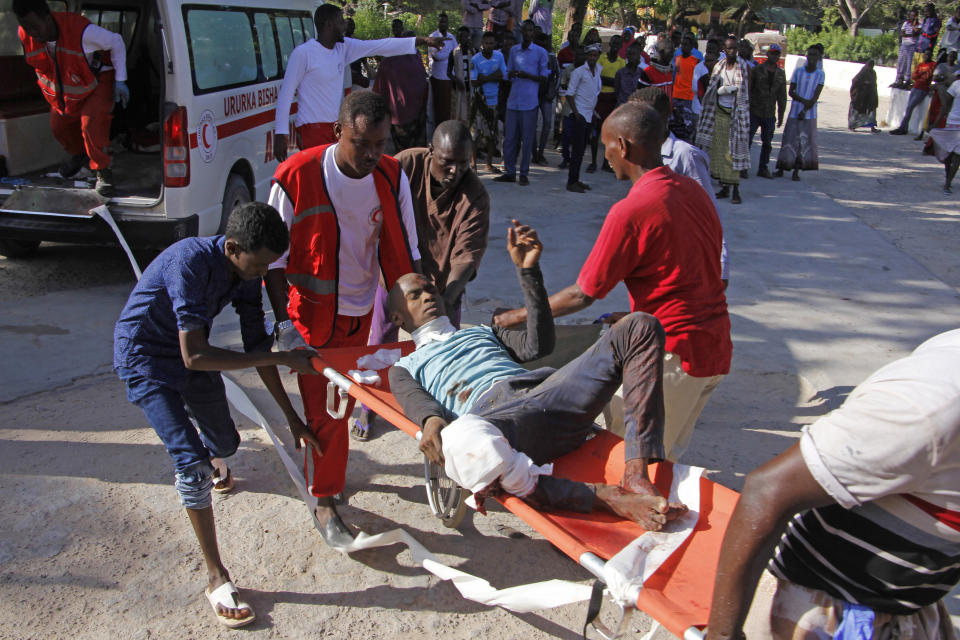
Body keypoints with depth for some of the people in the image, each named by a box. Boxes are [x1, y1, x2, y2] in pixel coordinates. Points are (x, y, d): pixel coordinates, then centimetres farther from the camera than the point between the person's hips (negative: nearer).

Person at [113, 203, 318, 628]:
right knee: (192, 461, -17)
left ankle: (212, 462, 61)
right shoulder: (190, 263, -35)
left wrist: (291, 417, -2)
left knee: (225, 443, 19)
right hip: (145, 358, -7)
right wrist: (282, 359, -35)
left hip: (193, 352, 7)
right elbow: (195, 356, -38)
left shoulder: (246, 273, -12)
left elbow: (256, 346, -4)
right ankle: (216, 578, -6)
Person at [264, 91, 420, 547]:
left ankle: (324, 472, 40)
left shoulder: (392, 177, -9)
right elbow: (274, 258, -13)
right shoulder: (296, 179, -20)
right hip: (312, 313, -4)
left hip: (361, 311, 4)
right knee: (323, 410, -1)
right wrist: (284, 322, -18)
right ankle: (324, 502, 15)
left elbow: (403, 252, -1)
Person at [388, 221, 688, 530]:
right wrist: (431, 420, -19)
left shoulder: (481, 332, 40)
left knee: (641, 327, -12)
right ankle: (601, 497, -32)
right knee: (460, 444, -44)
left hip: (544, 387, 5)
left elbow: (537, 345, 23)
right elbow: (414, 400, 6)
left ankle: (636, 478, -28)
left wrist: (528, 270, 19)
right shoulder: (404, 367, 30)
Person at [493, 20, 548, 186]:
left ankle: (524, 173, 7)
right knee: (510, 137, 4)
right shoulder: (514, 50, 14)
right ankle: (509, 172, 11)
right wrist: (511, 74, -4)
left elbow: (543, 77, 0)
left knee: (527, 138, 0)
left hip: (529, 101, -4)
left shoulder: (540, 52, 2)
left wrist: (527, 76, -16)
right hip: (513, 100, 4)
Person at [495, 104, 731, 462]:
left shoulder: (632, 210, -19)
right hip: (717, 349, 9)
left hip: (675, 354, -8)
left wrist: (520, 316, 0)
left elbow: (582, 295, -13)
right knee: (667, 457, 20)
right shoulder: (694, 191, 7)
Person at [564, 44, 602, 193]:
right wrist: (576, 113, -13)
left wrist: (594, 112, 14)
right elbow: (569, 94, -9)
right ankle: (571, 182, -4)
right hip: (579, 115, -7)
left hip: (589, 116, 7)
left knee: (581, 149, 10)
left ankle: (576, 180, 16)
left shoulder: (598, 71, 12)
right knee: (577, 149, -8)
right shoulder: (578, 72, -8)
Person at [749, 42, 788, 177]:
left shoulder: (781, 74, 9)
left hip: (770, 115, 4)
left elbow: (782, 96, 13)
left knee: (767, 143, 7)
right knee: (747, 140, -3)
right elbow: (747, 90, -2)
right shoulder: (757, 70, -2)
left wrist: (780, 115, 10)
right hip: (754, 113, -4)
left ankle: (763, 168, 17)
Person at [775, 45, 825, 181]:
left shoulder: (820, 74, 0)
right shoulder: (798, 70, 2)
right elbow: (791, 92, 0)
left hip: (809, 114, 0)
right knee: (789, 139, 0)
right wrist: (803, 101, -15)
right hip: (795, 111, 0)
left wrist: (805, 110, -14)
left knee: (805, 141, -1)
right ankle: (781, 169, 8)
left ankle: (796, 171, 5)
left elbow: (816, 96, -5)